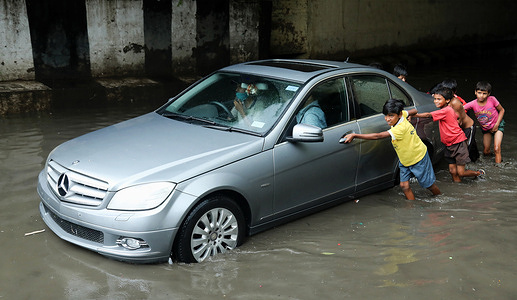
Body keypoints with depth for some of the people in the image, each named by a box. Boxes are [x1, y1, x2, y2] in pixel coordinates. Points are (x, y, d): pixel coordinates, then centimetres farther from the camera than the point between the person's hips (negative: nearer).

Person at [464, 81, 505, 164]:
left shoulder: (492, 100, -25)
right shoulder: (473, 104, -22)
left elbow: (501, 110, -10)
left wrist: (496, 124, -15)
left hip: (497, 125, -3)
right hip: (485, 129, 3)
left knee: (497, 149, -18)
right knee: (485, 152, 10)